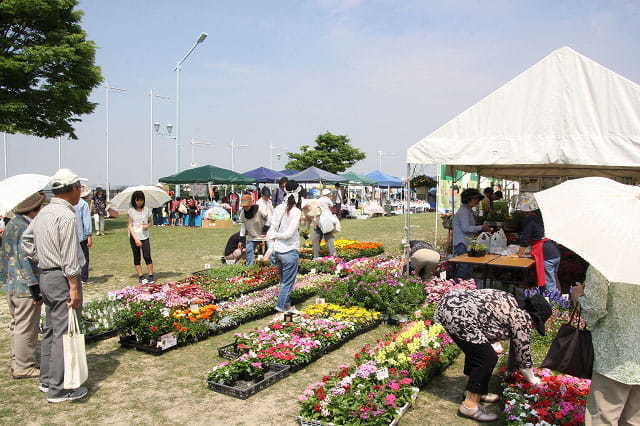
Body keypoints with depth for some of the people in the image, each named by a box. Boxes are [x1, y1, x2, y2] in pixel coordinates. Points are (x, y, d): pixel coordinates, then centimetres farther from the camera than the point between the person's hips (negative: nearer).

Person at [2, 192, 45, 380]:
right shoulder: (26, 229, -19)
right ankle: (23, 367, 10)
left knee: (16, 324, 20)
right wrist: (35, 287, -18)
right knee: (26, 327, 1)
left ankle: (16, 359, 33)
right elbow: (26, 260, -22)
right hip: (25, 287, -10)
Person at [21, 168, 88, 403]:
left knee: (51, 329, 18)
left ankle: (47, 379, 29)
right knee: (64, 332, -3)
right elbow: (70, 257, -20)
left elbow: (26, 239, 21)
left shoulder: (44, 212, 10)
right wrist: (74, 288, -17)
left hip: (45, 276, 10)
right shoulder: (66, 215, -18)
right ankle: (59, 389, 3)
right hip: (62, 279, -10)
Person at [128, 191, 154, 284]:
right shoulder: (131, 210, -3)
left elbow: (150, 222, 13)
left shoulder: (146, 210, 2)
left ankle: (150, 276, 0)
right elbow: (130, 226, -5)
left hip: (145, 236, 0)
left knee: (147, 256, -8)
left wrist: (147, 226, -12)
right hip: (134, 237, 0)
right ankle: (140, 276, 14)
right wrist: (136, 239, -15)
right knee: (137, 257, 6)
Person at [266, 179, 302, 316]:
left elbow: (272, 228, 1)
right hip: (290, 251, -6)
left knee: (283, 281, 21)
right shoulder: (296, 211, -15)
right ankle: (281, 306, 20)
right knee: (288, 282, 12)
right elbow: (289, 233, -20)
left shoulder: (279, 208, 0)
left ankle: (287, 305, 34)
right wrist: (274, 235, -4)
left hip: (277, 250, 6)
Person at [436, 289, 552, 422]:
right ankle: (469, 405, 8)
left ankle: (473, 390, 38)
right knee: (488, 358, 0)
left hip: (450, 302, 10)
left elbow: (515, 343, 33)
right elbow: (523, 351, 7)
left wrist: (512, 368, 43)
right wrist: (533, 380, 24)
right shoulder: (523, 318, -3)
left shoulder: (513, 302, 23)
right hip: (457, 315, -10)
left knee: (476, 351, 25)